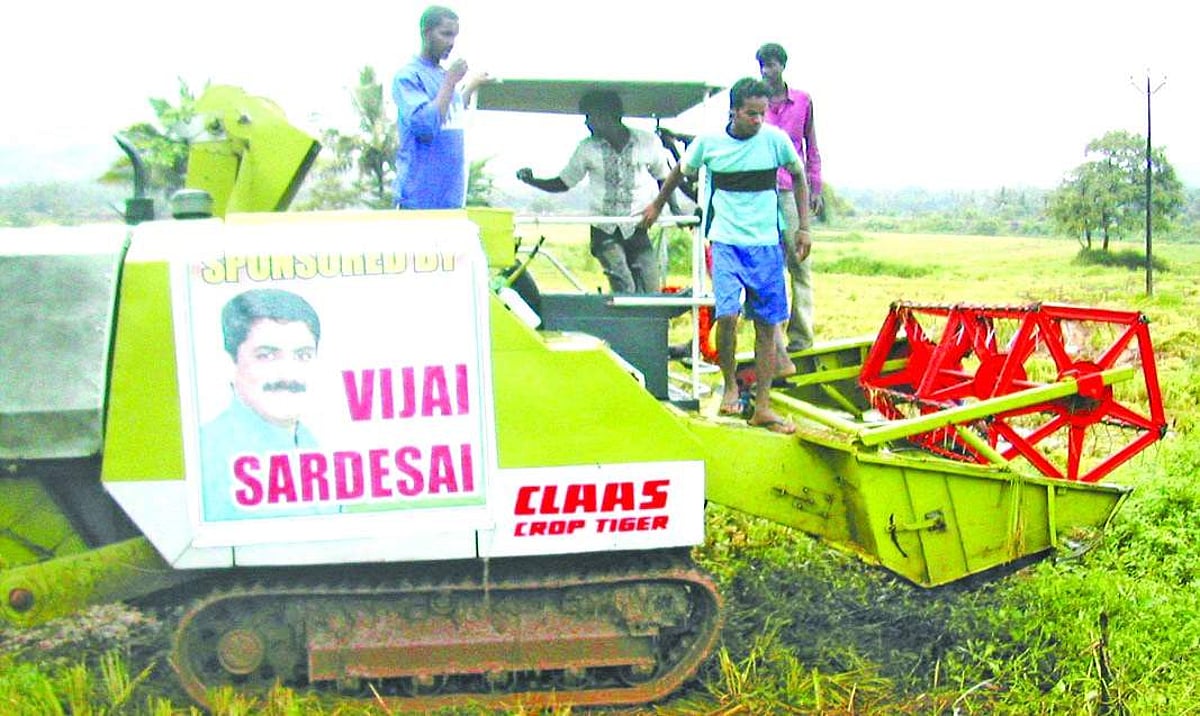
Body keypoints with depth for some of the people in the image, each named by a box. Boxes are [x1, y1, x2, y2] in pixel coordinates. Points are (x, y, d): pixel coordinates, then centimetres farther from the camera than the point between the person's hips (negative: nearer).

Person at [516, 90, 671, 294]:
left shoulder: (648, 142, 0)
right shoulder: (587, 149, 2)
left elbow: (663, 179, 12)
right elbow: (563, 183, 10)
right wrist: (531, 180, -6)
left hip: (637, 230, 1)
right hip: (605, 231, -1)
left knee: (651, 294, -6)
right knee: (625, 289, -17)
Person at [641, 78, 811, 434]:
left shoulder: (775, 139, -3)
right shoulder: (708, 142, -4)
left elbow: (799, 177, 12)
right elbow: (680, 172, 15)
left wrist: (803, 227, 7)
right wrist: (657, 205, 27)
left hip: (766, 244, 2)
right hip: (726, 241, -1)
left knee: (768, 324, 1)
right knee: (727, 315, -18)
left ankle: (762, 407, 8)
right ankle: (730, 384, 7)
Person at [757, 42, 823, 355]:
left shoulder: (803, 101, 9)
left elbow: (811, 149, 13)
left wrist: (815, 188, 7)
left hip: (792, 189, 0)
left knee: (798, 261, -1)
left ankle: (801, 337, 5)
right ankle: (773, 339, 3)